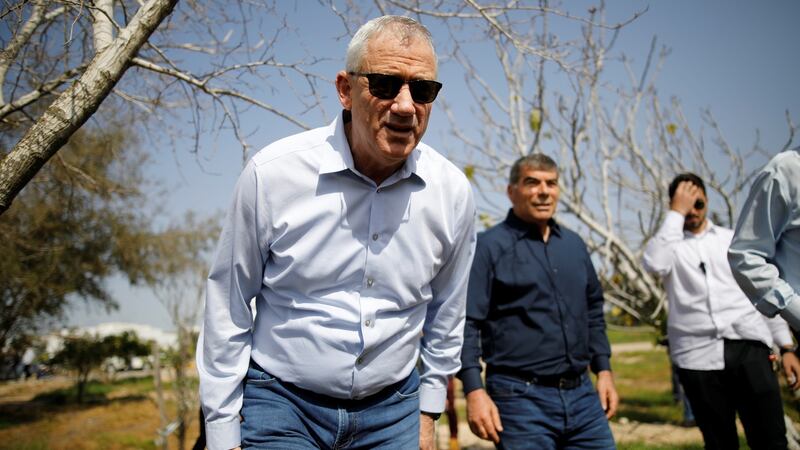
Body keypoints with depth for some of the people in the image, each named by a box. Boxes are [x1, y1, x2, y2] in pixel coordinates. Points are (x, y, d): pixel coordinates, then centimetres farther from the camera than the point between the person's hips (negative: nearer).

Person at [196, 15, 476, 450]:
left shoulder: (452, 190, -6)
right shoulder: (272, 174, -15)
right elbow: (227, 310, -6)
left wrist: (427, 412, 14)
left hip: (393, 409, 3)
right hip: (282, 402, -2)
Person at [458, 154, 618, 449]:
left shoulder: (573, 244, 14)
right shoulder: (490, 246, -6)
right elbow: (466, 323, -11)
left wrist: (603, 370, 16)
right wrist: (475, 391, -19)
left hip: (582, 394, 6)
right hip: (521, 397, -6)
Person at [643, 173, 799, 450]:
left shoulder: (733, 240, 16)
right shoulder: (668, 244, 9)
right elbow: (654, 264, -16)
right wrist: (676, 213, -9)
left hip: (748, 346, 2)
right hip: (698, 355, -1)